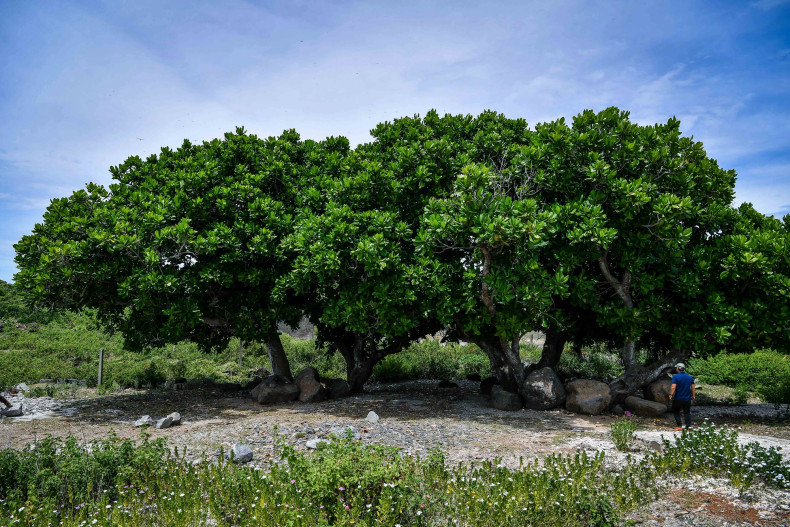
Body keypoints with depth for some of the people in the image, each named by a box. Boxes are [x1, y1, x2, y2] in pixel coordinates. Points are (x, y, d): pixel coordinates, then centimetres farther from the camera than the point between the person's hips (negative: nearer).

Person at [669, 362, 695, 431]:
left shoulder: (675, 376, -12)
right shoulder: (690, 377, 3)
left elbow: (673, 387, -21)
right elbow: (693, 387, 5)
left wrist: (671, 394, -13)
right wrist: (693, 395, 16)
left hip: (678, 398, -4)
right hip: (687, 399, 4)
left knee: (676, 412, 12)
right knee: (687, 413, 9)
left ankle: (679, 426, 7)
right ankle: (688, 427, 6)